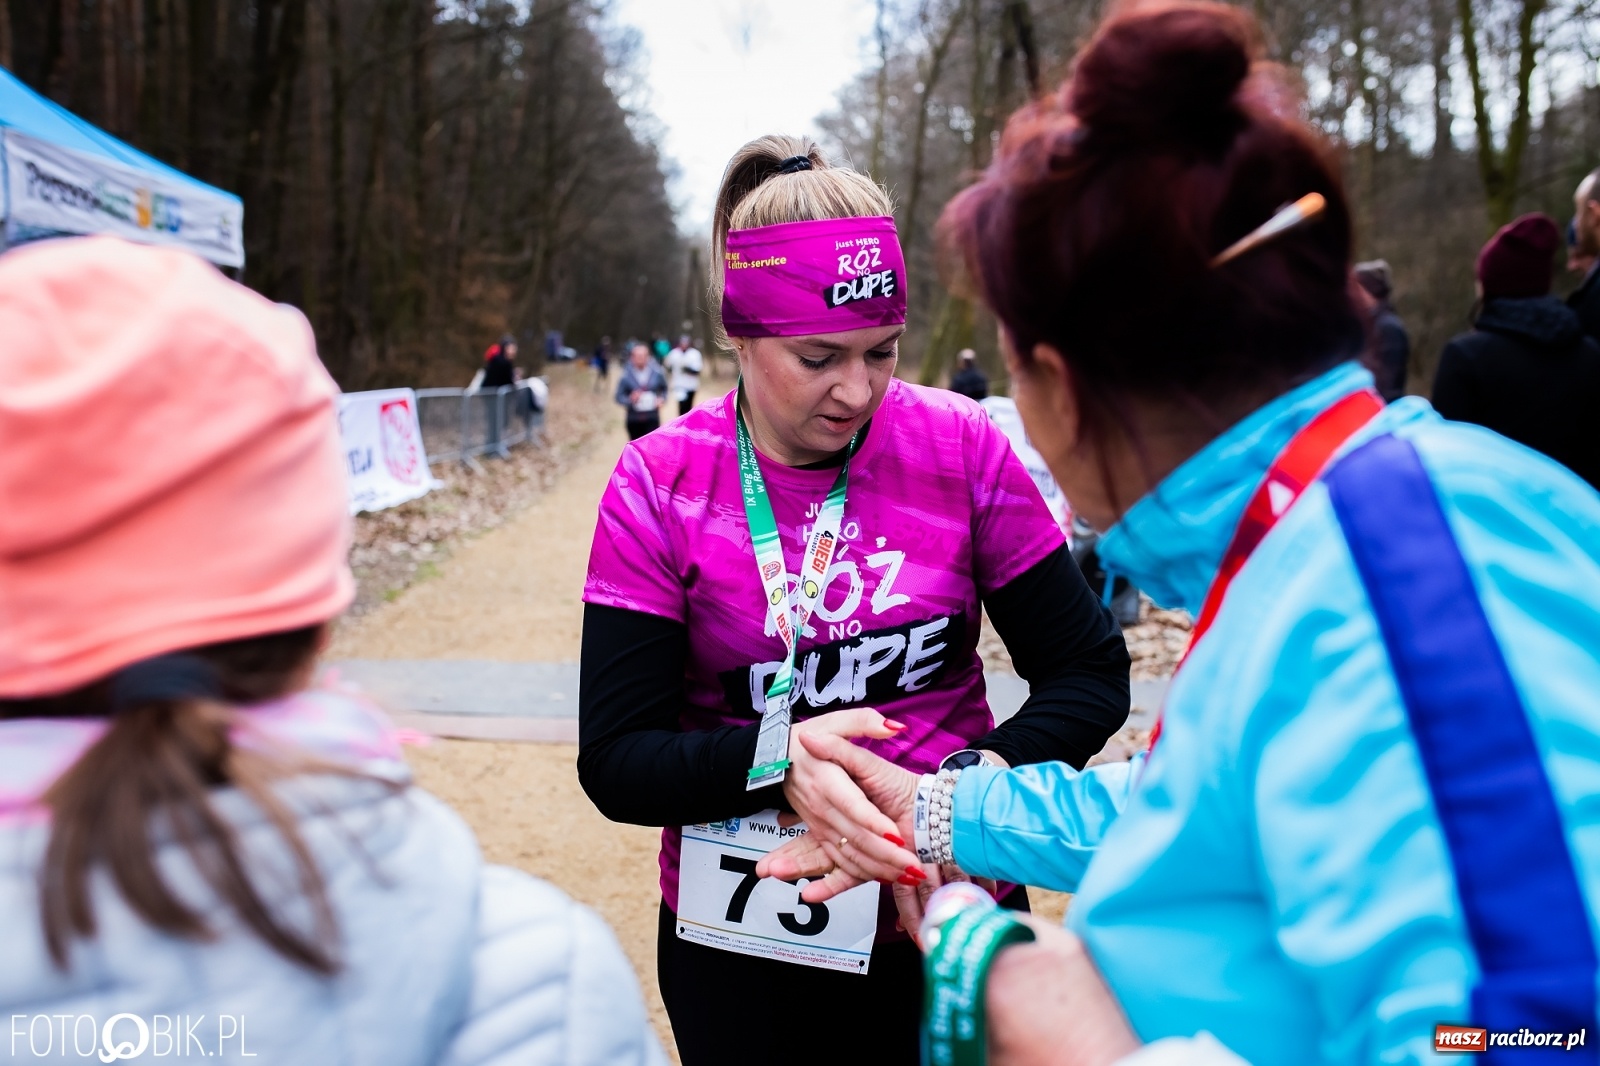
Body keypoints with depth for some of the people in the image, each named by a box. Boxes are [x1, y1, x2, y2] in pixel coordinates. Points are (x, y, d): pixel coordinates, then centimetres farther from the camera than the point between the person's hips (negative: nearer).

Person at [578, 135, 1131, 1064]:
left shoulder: (961, 448, -9)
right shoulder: (660, 486, -11)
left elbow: (1092, 672, -5)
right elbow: (615, 761, -12)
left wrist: (978, 779, -23)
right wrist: (780, 760, -31)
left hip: (949, 914, 1)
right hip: (740, 947, 0)